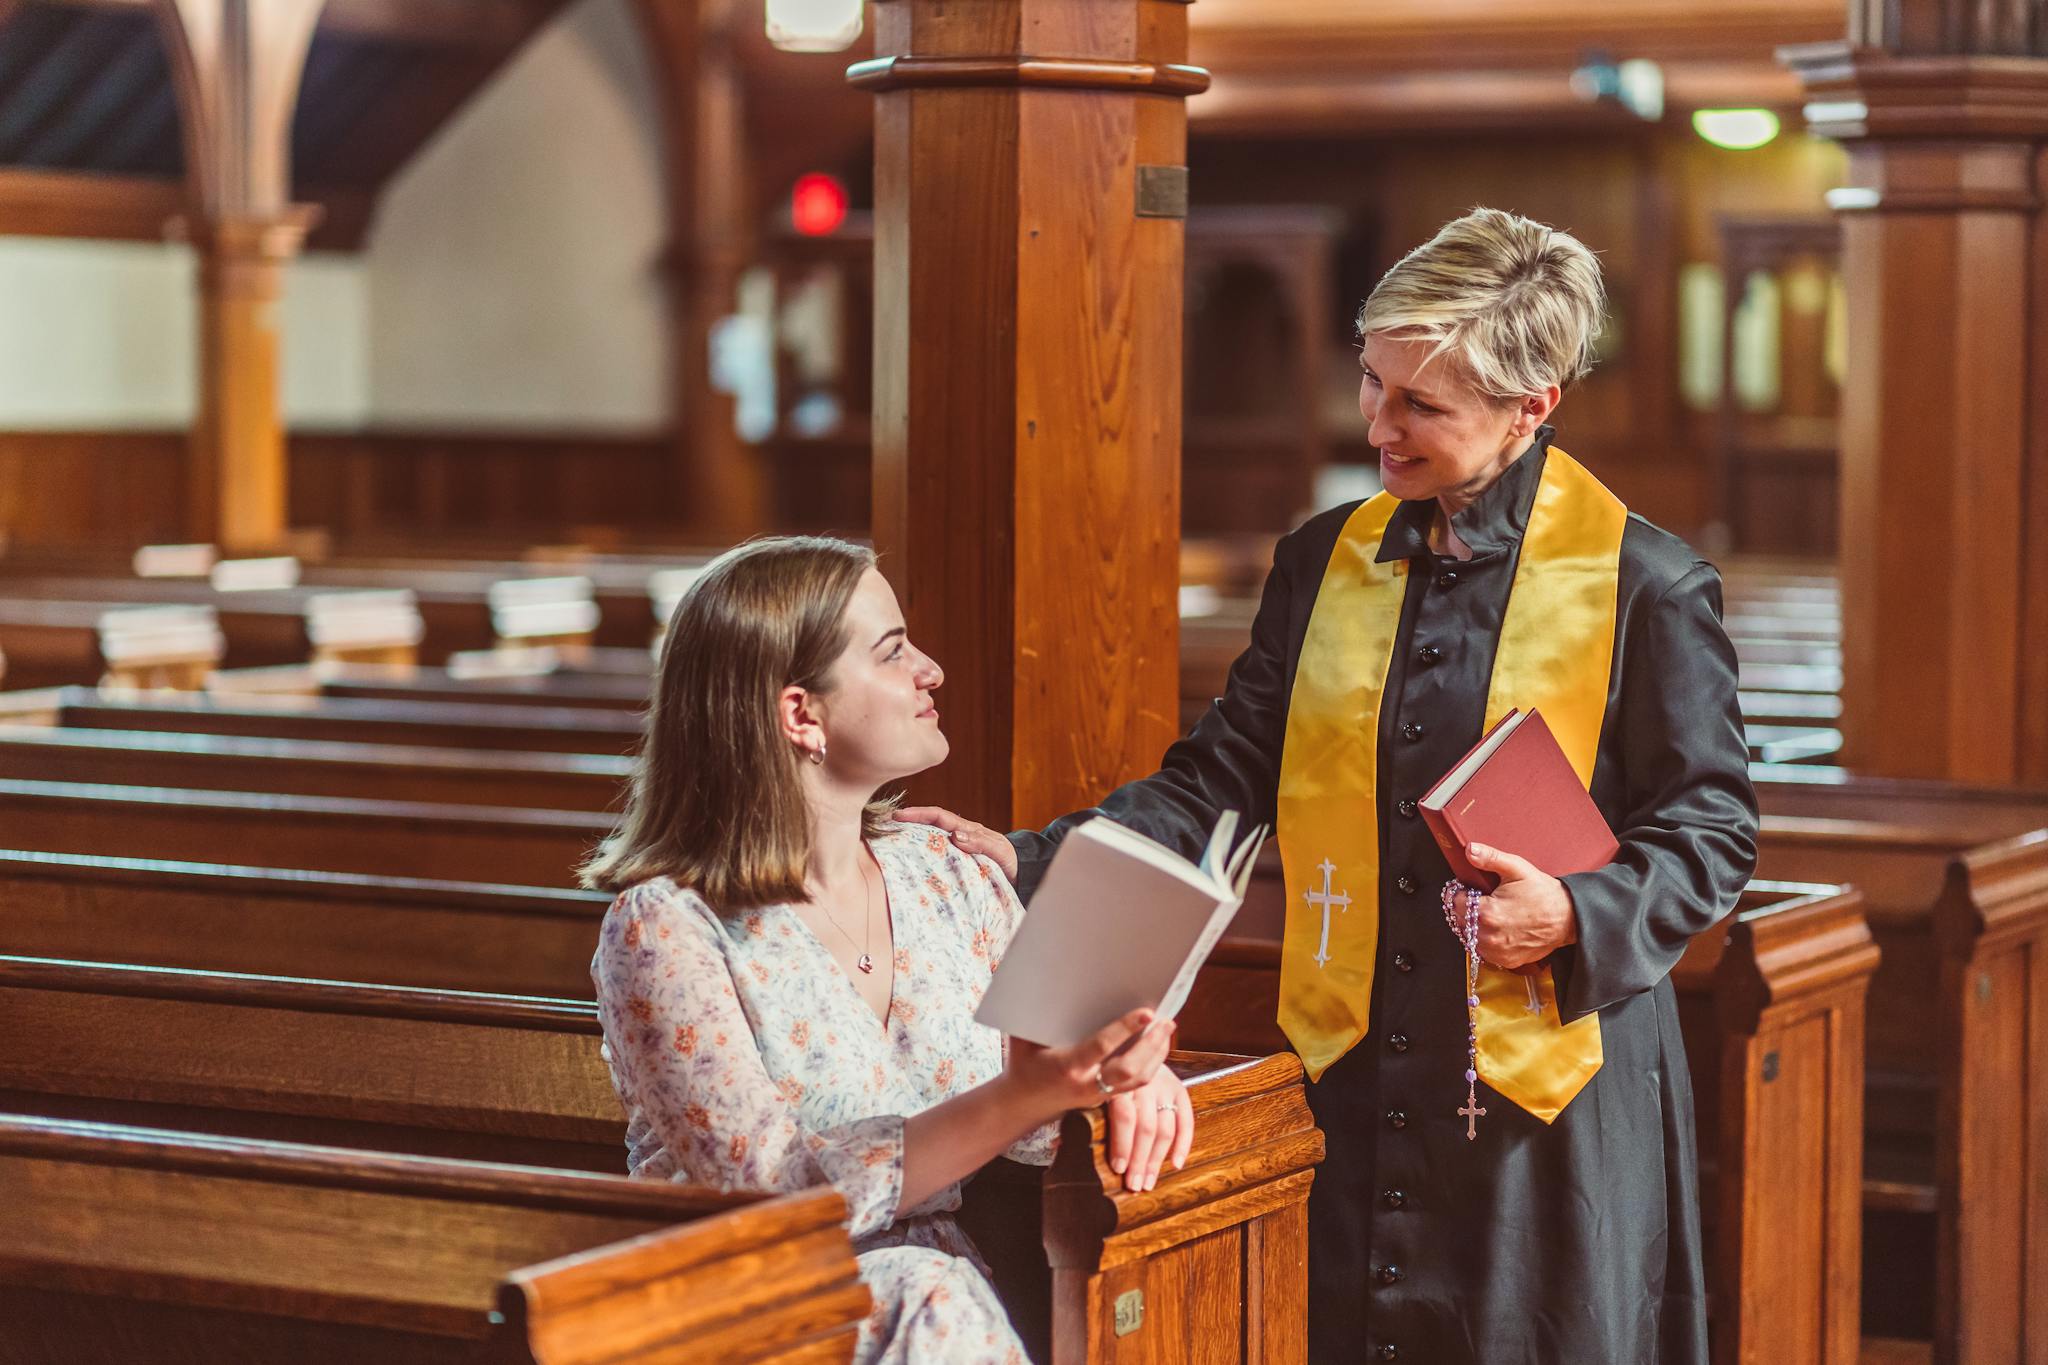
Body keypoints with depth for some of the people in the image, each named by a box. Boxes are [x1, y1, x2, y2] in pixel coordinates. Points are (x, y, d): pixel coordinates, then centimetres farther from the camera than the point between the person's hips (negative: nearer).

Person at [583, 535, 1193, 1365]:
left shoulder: (951, 880, 9)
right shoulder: (666, 929, -8)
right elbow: (767, 1192, -17)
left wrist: (1126, 1074, -14)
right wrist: (1024, 1097, -27)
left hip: (932, 1295, 5)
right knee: (926, 1297, -30)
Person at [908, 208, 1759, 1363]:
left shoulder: (1647, 586, -5)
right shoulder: (1325, 564, 9)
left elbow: (1711, 829, -3)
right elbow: (1221, 781, 12)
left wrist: (1579, 916, -21)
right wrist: (1031, 860, 0)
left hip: (1551, 1096, -4)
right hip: (1357, 1085, 4)